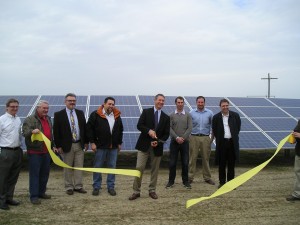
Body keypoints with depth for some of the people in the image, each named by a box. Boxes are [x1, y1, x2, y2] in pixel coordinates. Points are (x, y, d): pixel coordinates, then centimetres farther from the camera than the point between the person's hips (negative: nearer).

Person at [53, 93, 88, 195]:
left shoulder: (80, 113, 7)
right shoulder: (59, 114, -4)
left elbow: (84, 127, 11)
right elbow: (56, 131, -5)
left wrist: (86, 142, 7)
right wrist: (58, 145, -9)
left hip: (79, 145, 3)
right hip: (67, 145, -3)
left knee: (79, 166, 8)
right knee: (68, 168, 7)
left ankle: (78, 186, 18)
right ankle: (69, 187, 18)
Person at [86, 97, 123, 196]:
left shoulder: (117, 116, 8)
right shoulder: (95, 115, -6)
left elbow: (120, 130, 16)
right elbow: (89, 128, -6)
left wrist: (119, 143, 13)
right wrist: (92, 142, -10)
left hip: (113, 146, 4)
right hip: (100, 146, -3)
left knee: (112, 167, 8)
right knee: (97, 167, 5)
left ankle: (111, 187, 18)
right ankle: (96, 187, 16)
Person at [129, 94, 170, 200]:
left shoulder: (166, 117, 8)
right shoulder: (146, 112, 3)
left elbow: (166, 134, 6)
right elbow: (139, 125, -5)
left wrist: (158, 142, -10)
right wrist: (149, 131, -21)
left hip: (157, 146, 2)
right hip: (144, 145, -2)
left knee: (155, 169, 9)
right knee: (139, 168, -5)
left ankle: (152, 190, 23)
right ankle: (136, 191, 5)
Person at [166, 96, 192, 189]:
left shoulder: (188, 115, 5)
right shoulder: (171, 115, 4)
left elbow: (190, 128, -3)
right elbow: (169, 128, -4)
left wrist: (183, 138, -13)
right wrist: (177, 137, -15)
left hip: (185, 142, 0)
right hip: (174, 142, 0)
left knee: (185, 162, 4)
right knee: (172, 162, 3)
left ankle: (185, 181, 15)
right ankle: (171, 181, 14)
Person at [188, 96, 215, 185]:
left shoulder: (209, 113, 5)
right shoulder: (191, 113, 3)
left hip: (205, 138, 1)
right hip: (194, 138, -1)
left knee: (206, 158, 7)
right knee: (192, 158, -1)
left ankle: (207, 177, 16)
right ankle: (190, 177, 6)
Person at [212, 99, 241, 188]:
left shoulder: (235, 115, 1)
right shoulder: (216, 117, -2)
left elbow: (238, 128, 10)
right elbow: (214, 131, 5)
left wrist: (234, 136, 8)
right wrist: (219, 139, 3)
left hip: (232, 142, 1)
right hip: (221, 143, -1)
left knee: (231, 164, 7)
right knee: (222, 164, 6)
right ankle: (222, 182, 16)